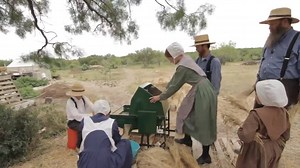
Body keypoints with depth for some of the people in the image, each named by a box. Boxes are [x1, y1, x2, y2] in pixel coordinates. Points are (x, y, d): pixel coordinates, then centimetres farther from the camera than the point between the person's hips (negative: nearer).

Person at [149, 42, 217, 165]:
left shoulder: (182, 67, -20)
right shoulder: (186, 59, 9)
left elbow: (174, 86, -13)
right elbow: (174, 79, 16)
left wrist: (160, 97, -2)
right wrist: (165, 90, 22)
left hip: (202, 93, -10)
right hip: (200, 90, 10)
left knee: (203, 123, 1)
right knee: (187, 113, 20)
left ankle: (206, 156, 16)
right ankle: (187, 140, 40)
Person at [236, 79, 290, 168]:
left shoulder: (256, 115, -32)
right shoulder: (283, 112, -10)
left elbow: (245, 136, -36)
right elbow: (286, 135, 3)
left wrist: (240, 131, -16)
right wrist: (278, 146, 16)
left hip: (256, 152, -6)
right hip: (274, 150, 6)